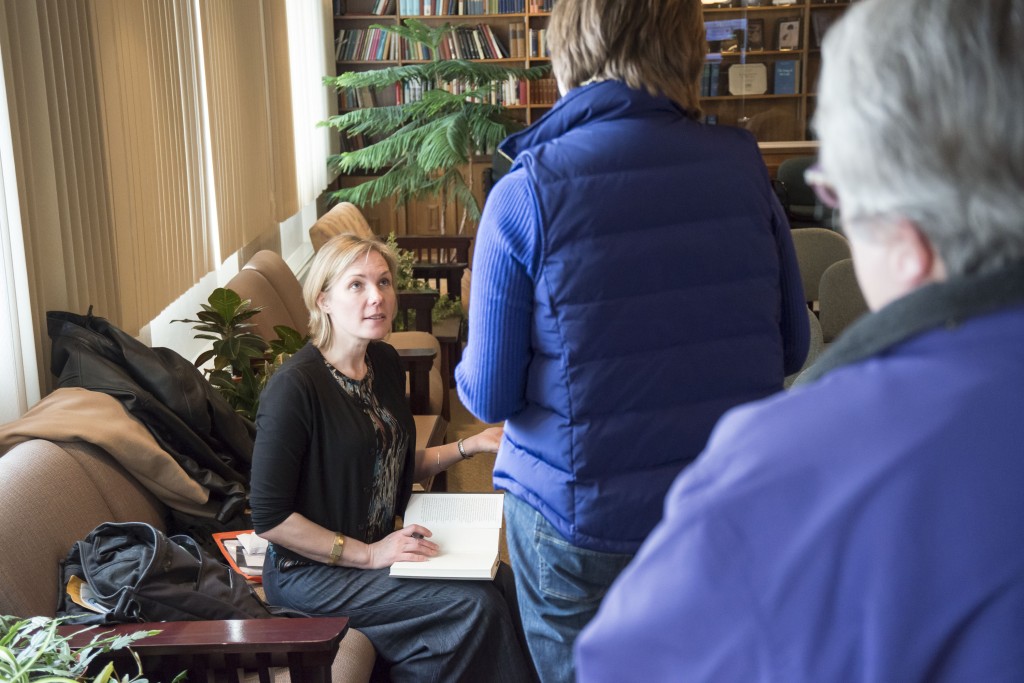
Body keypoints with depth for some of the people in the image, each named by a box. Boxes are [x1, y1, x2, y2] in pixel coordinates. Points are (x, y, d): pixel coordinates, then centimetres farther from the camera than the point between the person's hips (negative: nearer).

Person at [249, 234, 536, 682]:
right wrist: (368, 554, -19)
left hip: (382, 544, 7)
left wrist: (469, 446, 5)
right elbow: (269, 518, -19)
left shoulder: (384, 363, 3)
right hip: (309, 570, -7)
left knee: (502, 581, -11)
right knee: (474, 605, -18)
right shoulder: (294, 387, -21)